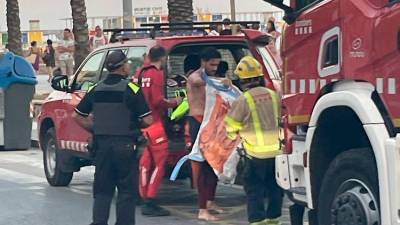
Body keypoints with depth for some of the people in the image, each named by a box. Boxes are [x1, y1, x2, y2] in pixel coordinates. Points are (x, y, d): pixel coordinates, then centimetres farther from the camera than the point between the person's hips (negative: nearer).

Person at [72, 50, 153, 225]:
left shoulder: (96, 90, 6)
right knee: (127, 190, 3)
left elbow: (77, 116, 12)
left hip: (101, 144, 5)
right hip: (125, 144, -4)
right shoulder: (131, 89, -9)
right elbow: (147, 120, -11)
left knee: (102, 190, 12)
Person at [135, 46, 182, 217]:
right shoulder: (157, 74, -12)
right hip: (154, 122, -9)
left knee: (146, 162, 13)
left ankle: (145, 200, 18)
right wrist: (174, 102, -5)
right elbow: (158, 101, -19)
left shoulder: (141, 73, 13)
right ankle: (150, 202, -11)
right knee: (159, 162, -7)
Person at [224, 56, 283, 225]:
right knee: (275, 186, 16)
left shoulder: (243, 100, -10)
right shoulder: (273, 95, 4)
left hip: (257, 153, -5)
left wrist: (234, 135, 20)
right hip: (278, 150, 5)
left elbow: (230, 127, 0)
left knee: (254, 188, 3)